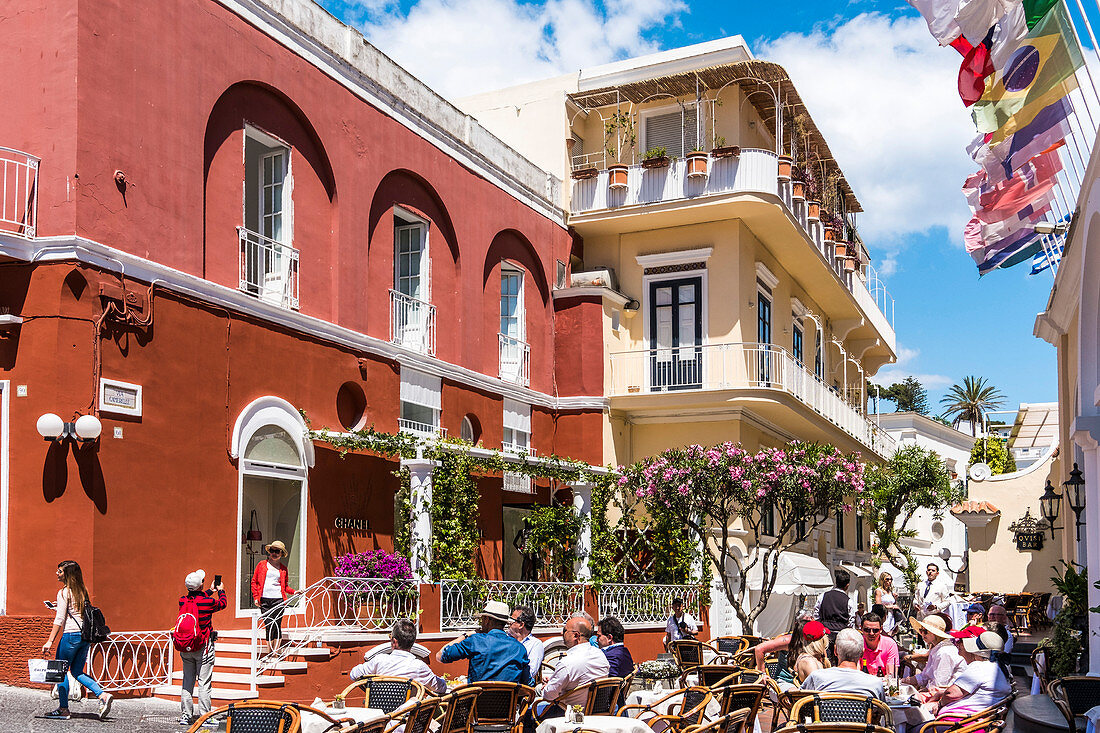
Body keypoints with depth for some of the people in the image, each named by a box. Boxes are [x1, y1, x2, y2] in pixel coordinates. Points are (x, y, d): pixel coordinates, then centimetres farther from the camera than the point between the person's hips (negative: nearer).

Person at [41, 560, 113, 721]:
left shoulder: (64, 592, -8)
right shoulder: (83, 591, 12)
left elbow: (59, 619, -13)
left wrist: (50, 641, -12)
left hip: (71, 635, -7)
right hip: (86, 635, 7)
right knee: (77, 672, 14)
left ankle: (63, 709, 9)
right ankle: (102, 695, -3)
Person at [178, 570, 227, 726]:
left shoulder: (182, 600, -2)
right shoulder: (208, 602, -15)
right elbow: (222, 603, 7)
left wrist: (210, 591, 33)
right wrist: (221, 591, 27)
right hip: (204, 648, -5)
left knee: (187, 682, 12)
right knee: (204, 683, 0)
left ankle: (185, 716, 15)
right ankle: (204, 716, 1)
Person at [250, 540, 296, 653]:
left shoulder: (283, 569, 12)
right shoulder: (262, 564, 10)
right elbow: (254, 581, 10)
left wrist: (294, 592, 2)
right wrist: (256, 597, 1)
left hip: (278, 599, 0)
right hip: (264, 600, 0)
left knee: (276, 626, -4)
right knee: (268, 626, -2)